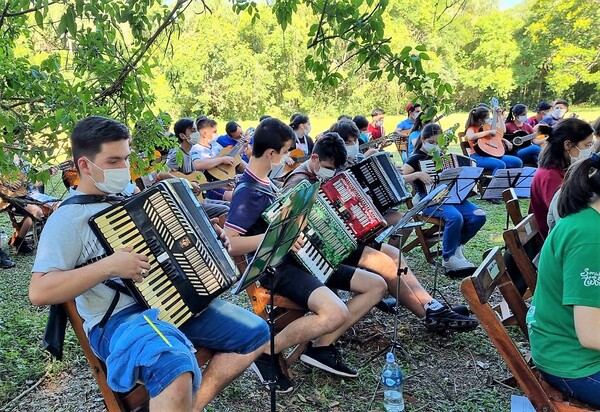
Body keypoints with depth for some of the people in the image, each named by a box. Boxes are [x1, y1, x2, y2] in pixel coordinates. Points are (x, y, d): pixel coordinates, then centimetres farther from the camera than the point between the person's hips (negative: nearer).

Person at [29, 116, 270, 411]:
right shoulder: (68, 219, -8)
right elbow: (38, 293, -16)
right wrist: (109, 266, -24)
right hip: (119, 319, -8)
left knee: (256, 333, 3)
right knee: (175, 365, -39)